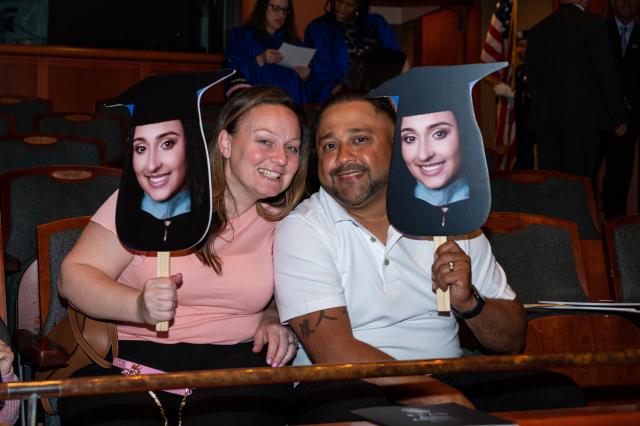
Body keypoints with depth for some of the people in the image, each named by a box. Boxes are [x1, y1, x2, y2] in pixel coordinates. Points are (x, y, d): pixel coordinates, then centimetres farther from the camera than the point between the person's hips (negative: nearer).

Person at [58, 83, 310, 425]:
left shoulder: (282, 221, 9)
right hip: (131, 360, -2)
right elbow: (73, 275, -8)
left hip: (232, 360, 2)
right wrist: (139, 306, -27)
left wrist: (273, 320, 1)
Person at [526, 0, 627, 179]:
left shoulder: (537, 30, 11)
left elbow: (533, 77, 13)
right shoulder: (593, 24, -4)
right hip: (582, 116, -5)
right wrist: (619, 117, 0)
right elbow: (607, 75, -6)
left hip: (544, 118, 5)